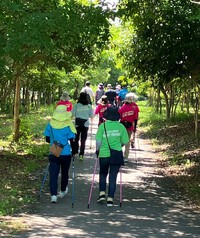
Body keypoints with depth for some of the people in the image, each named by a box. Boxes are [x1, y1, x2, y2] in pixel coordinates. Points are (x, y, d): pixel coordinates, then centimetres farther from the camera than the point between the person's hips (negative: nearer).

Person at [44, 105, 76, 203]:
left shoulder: (50, 124, -2)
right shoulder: (69, 125, -9)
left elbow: (47, 139, 6)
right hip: (66, 153, -1)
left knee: (53, 174, 1)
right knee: (64, 173, 20)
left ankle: (53, 195, -10)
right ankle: (62, 191, 36)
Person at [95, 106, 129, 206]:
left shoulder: (102, 126, -8)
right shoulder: (121, 126, -4)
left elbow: (98, 141, -9)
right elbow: (124, 142, 1)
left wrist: (97, 150, 9)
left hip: (104, 154, 0)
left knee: (103, 174, 22)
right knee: (113, 177, 7)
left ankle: (102, 194, 12)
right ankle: (110, 199, 6)